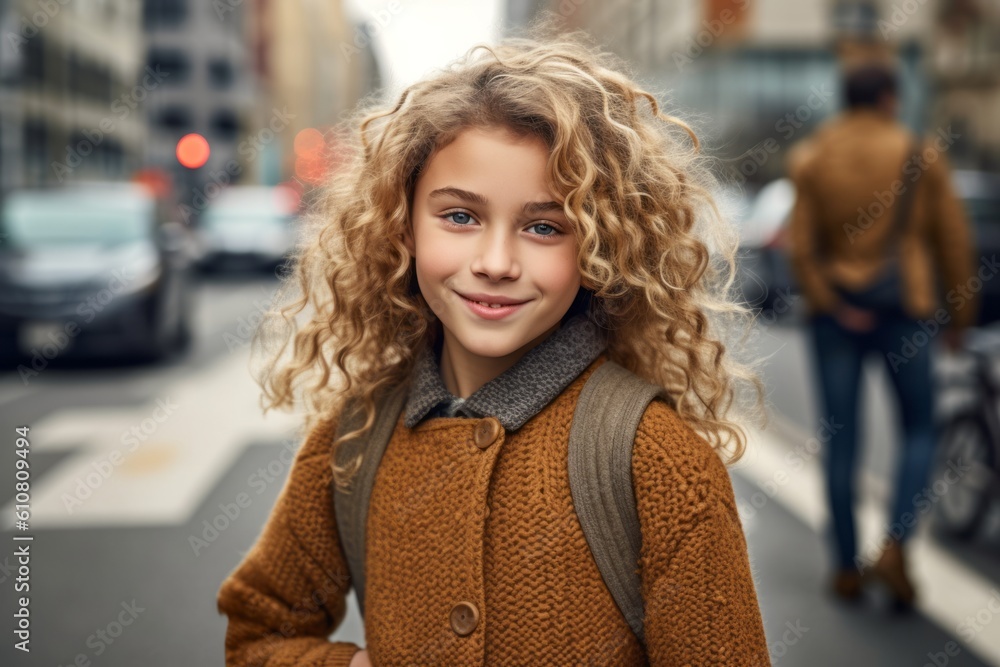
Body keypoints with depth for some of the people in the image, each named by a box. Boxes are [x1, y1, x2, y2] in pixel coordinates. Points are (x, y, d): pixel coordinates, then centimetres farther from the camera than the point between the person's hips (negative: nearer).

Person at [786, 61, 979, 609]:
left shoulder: (810, 158, 1)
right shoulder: (920, 155, -2)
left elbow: (800, 246, -8)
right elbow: (952, 239, 1)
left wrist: (831, 304, -3)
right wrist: (959, 314, 11)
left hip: (834, 308, 1)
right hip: (904, 308, -1)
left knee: (841, 439, 7)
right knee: (919, 429, 13)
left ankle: (848, 568, 13)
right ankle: (894, 546, -2)